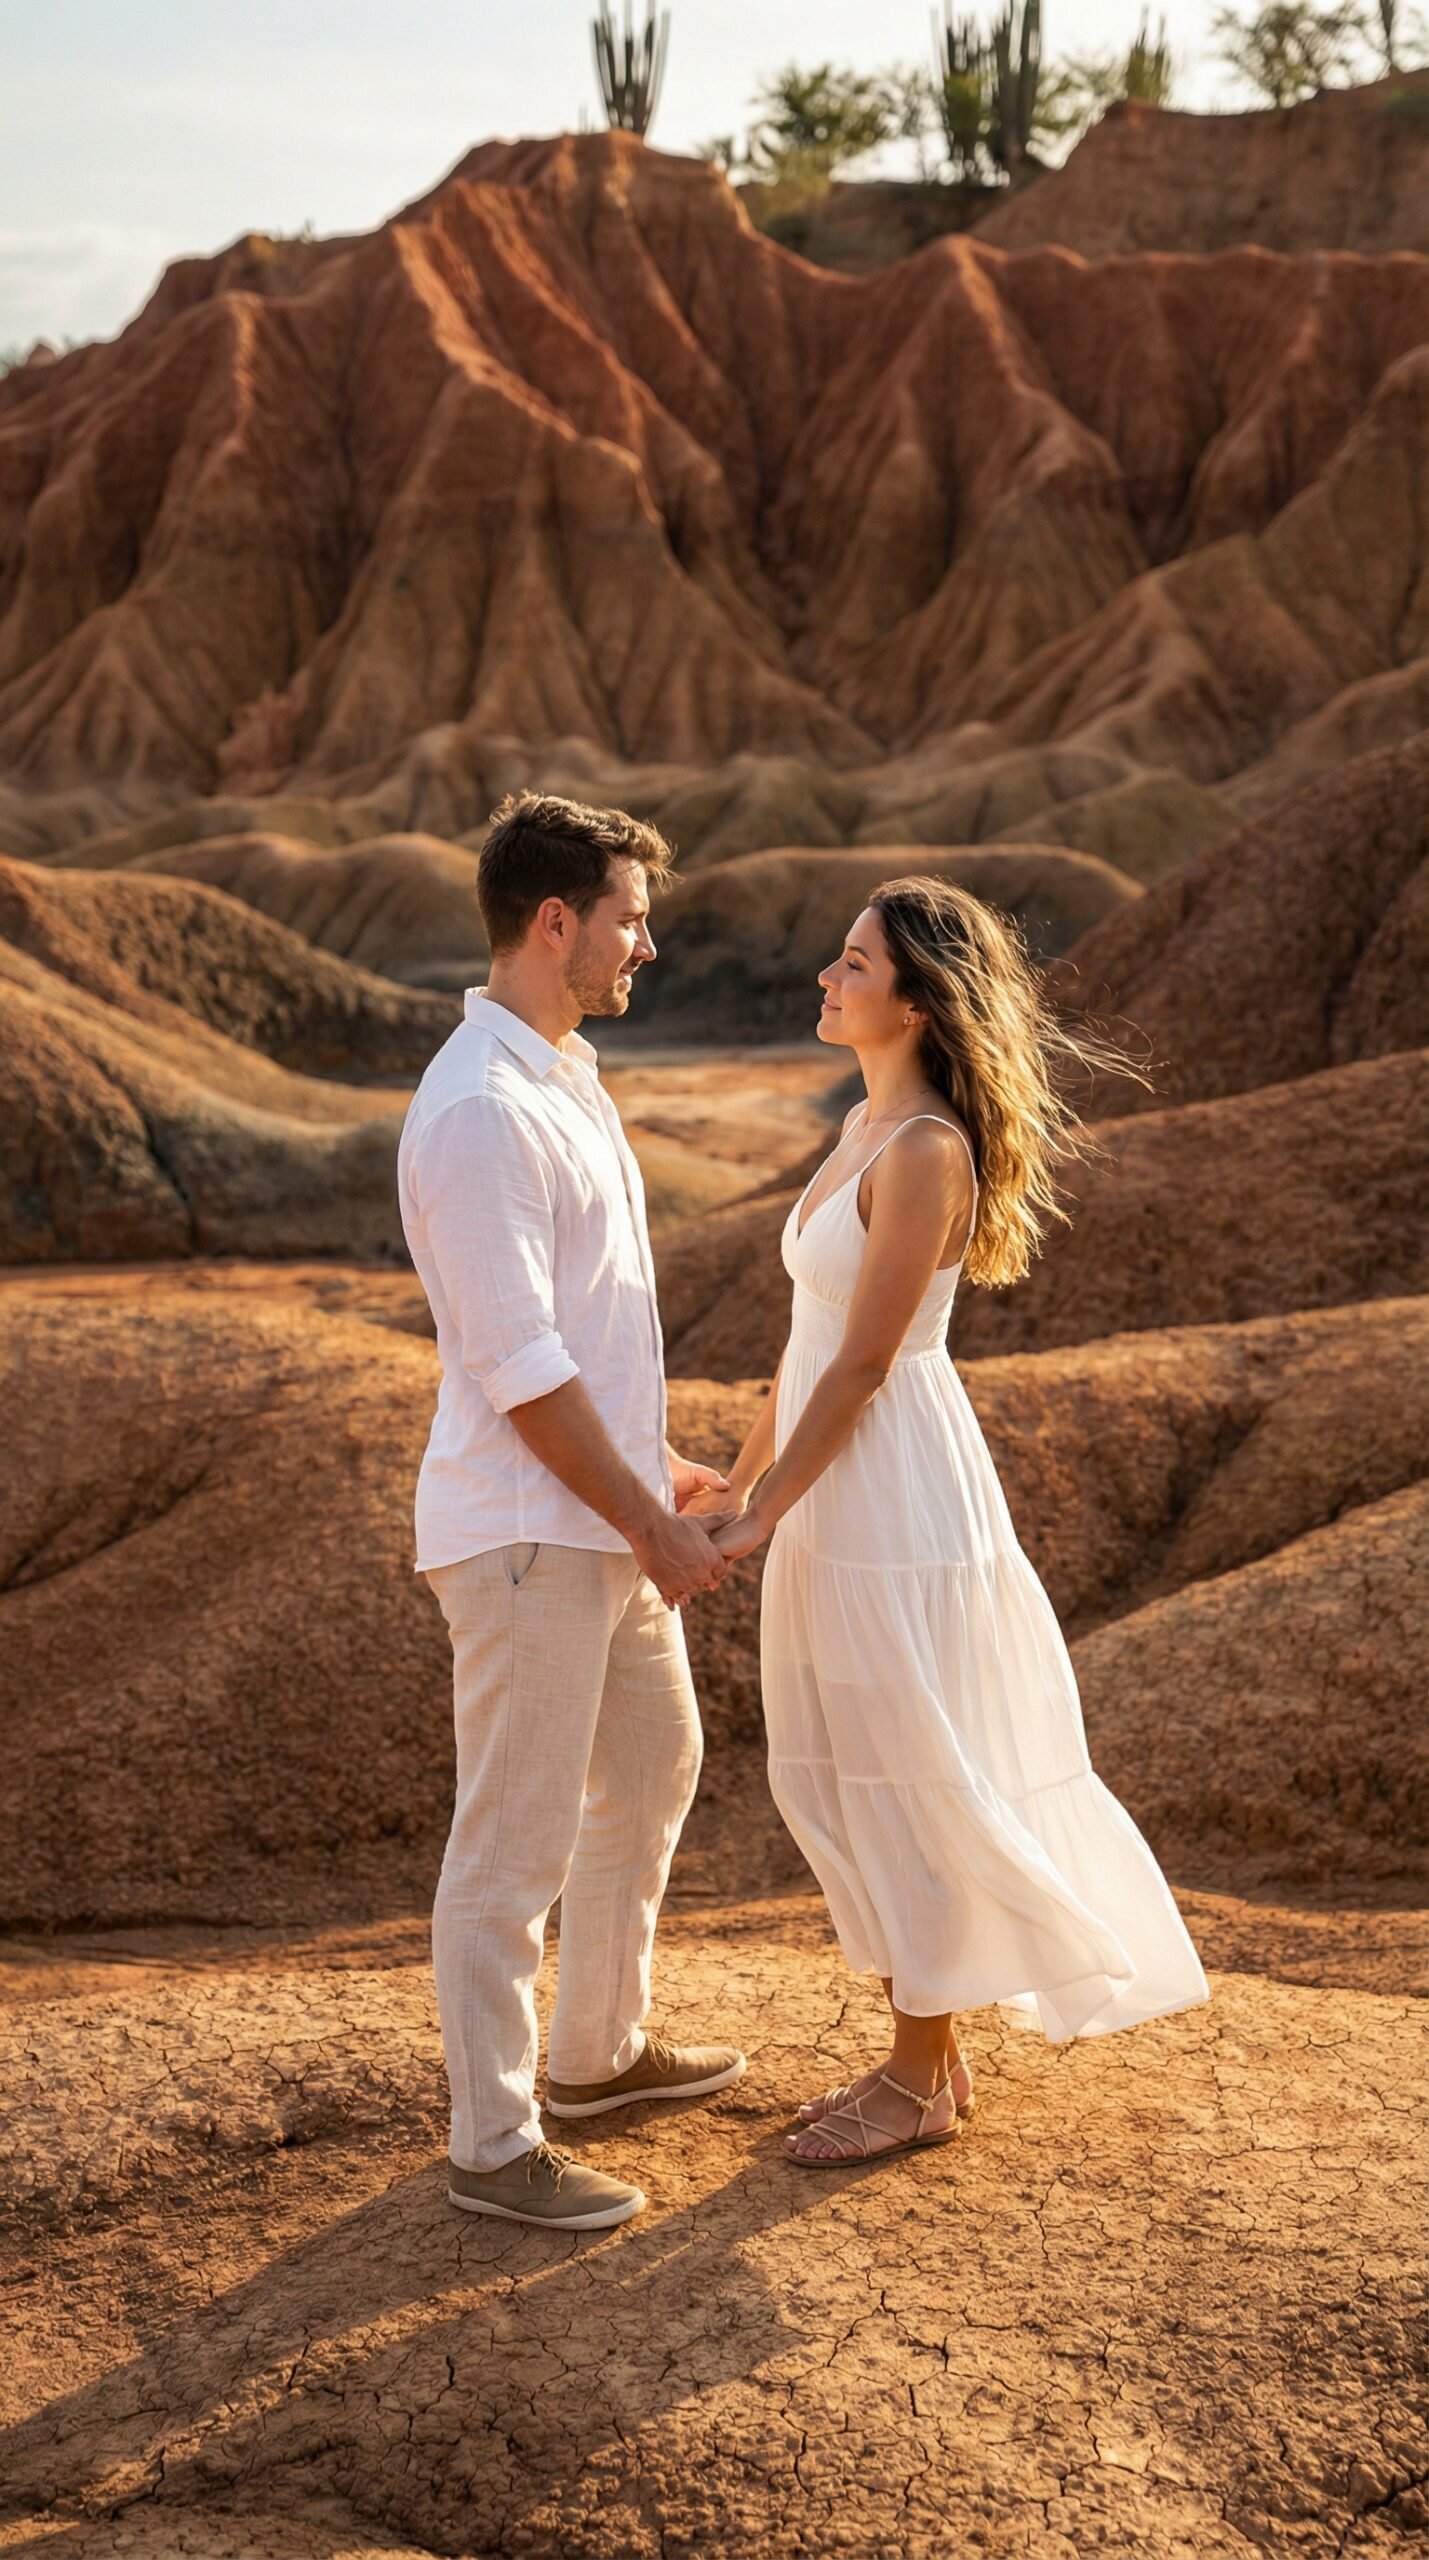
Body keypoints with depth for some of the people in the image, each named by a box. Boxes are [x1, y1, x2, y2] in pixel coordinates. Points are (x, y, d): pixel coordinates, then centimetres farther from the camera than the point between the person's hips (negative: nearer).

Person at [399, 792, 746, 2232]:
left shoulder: (567, 1078, 11)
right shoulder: (480, 1112, -21)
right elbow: (519, 1368, -22)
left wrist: (658, 1469, 20)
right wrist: (652, 1524, -16)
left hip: (605, 1519, 10)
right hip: (525, 1533, -10)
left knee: (652, 1774, 23)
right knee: (515, 1844, 0)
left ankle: (600, 2048, 40)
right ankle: (494, 2148, 13)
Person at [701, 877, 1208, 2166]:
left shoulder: (927, 1152, -18)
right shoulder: (867, 1127, 10)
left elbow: (867, 1359, -19)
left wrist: (763, 1516, -15)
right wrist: (746, 1476, 20)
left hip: (899, 1499, -10)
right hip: (841, 1493, 10)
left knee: (910, 1790, 3)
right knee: (836, 1782, 15)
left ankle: (924, 2084, 17)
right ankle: (926, 2053, 28)